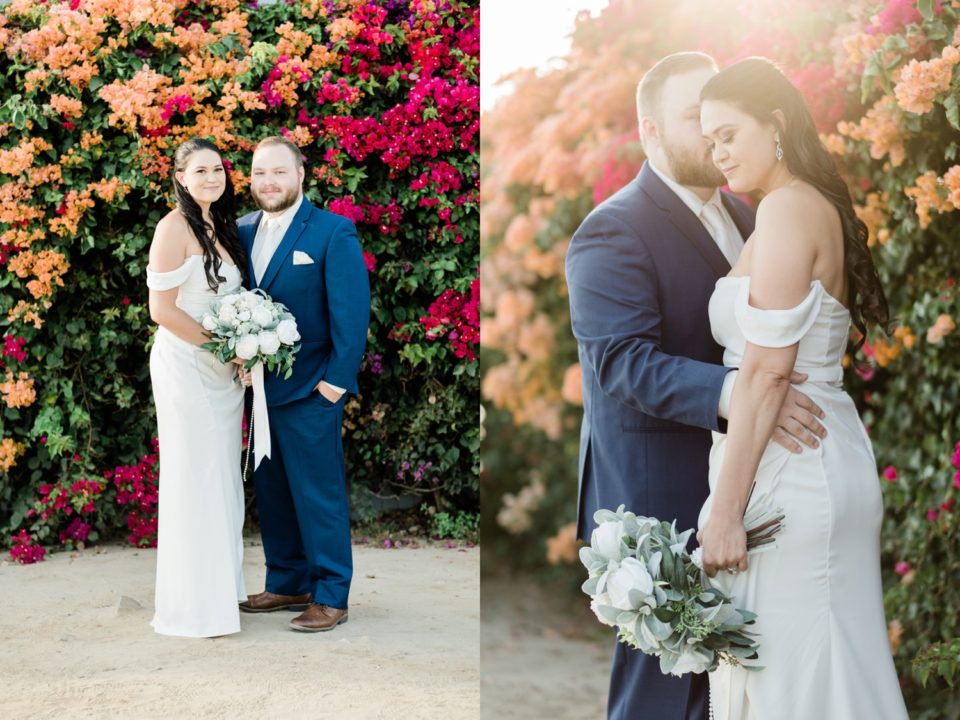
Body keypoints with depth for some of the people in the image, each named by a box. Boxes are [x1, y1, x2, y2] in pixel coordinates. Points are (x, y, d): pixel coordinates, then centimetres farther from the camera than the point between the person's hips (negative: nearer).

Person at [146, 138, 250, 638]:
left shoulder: (221, 226, 12)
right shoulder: (175, 227, -11)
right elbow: (162, 309, -16)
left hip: (223, 370, 8)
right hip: (186, 366, -8)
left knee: (222, 479, 11)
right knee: (195, 479, -2)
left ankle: (221, 590, 21)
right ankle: (194, 608, 7)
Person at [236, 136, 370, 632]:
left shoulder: (333, 233, -8)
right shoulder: (242, 232, 9)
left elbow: (352, 310, -11)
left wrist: (337, 380, -16)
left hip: (309, 388, -6)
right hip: (259, 386, 6)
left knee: (319, 493, 0)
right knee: (271, 491, 14)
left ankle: (330, 597, 9)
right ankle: (287, 585, 26)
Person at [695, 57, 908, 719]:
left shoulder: (788, 207, -11)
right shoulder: (823, 208, 18)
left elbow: (767, 371, -18)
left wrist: (726, 510, -18)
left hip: (788, 468, -10)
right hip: (832, 459, 10)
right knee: (833, 660, 12)